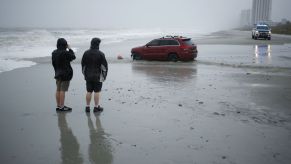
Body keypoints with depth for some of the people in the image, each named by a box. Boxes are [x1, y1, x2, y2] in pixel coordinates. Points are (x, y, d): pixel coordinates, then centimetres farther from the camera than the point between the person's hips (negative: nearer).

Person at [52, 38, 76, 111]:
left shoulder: (54, 53, 4)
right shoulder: (65, 53, -20)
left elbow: (53, 63, 10)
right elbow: (73, 57, -5)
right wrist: (69, 49, 5)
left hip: (58, 73, 8)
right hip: (65, 74, -8)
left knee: (58, 90, 11)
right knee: (63, 90, -4)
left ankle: (58, 105, 18)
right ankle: (62, 107, 0)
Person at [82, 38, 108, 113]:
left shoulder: (86, 53, 3)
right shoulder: (100, 54, -11)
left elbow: (83, 64, 10)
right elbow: (104, 65, -9)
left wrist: (85, 74, 20)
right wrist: (104, 75, 2)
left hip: (88, 76, 4)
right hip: (98, 76, -4)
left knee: (89, 91, 9)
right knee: (97, 92, 1)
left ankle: (87, 107, 13)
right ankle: (96, 107, 5)